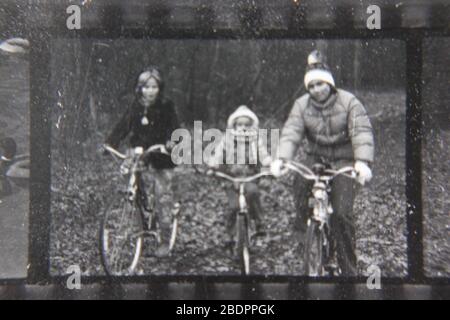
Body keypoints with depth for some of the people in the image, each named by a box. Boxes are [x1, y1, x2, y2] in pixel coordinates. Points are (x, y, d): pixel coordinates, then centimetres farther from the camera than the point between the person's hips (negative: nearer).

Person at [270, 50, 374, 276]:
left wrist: (363, 161, -42)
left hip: (344, 160, -3)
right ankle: (303, 221, -4)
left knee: (341, 214, -14)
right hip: (316, 157, 3)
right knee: (300, 183, -31)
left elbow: (361, 132, -25)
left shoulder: (348, 102, -13)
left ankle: (348, 268, -2)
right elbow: (291, 132, -18)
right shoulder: (302, 105, -5)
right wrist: (281, 159, -37)